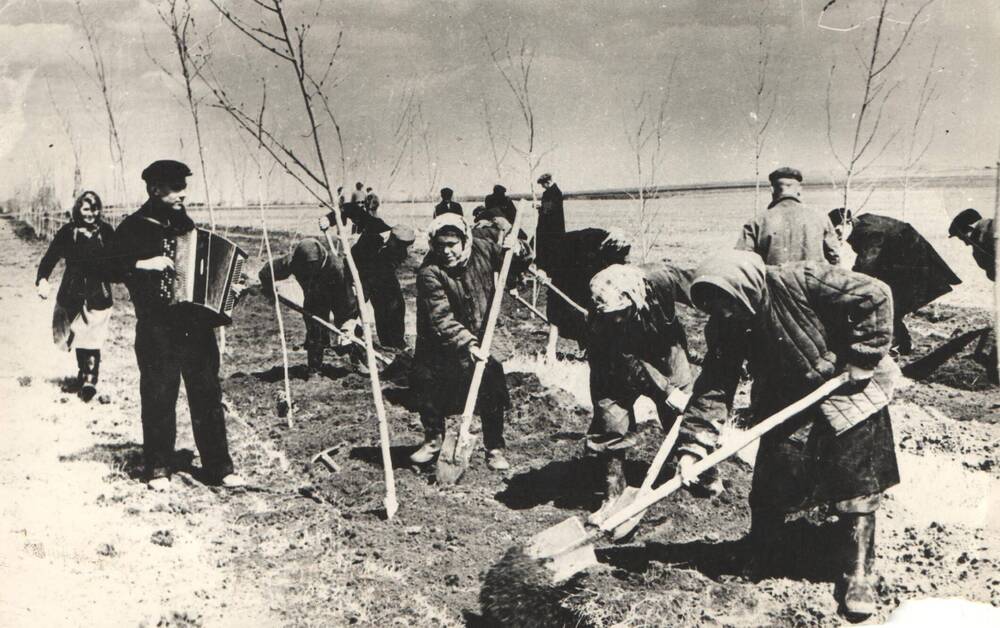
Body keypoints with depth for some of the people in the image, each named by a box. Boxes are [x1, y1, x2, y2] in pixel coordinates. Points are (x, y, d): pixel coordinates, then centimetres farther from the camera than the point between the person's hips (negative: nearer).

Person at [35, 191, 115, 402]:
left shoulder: (106, 232, 1)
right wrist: (42, 279, -19)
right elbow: (50, 257, -5)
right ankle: (86, 375, 24)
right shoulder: (67, 232, 0)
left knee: (92, 340, -8)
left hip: (98, 295, -1)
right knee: (79, 338, 10)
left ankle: (89, 380, -5)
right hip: (74, 294, 1)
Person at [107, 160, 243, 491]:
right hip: (157, 329, -4)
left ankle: (219, 467, 9)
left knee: (208, 395, 4)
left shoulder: (183, 222, 15)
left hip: (196, 324, 5)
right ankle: (158, 469, 13)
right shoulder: (133, 227, 0)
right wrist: (144, 264, -19)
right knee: (159, 399, 0)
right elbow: (110, 267, -8)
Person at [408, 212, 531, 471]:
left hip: (479, 339, 1)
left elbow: (521, 262, 7)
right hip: (439, 343, -1)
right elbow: (441, 318, -30)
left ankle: (495, 448, 8)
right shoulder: (429, 273, -21)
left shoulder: (482, 250, -9)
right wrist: (467, 344, -41)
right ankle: (434, 438, 24)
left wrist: (517, 248, -17)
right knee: (423, 379, -2)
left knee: (492, 385, -9)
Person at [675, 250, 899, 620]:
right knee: (769, 487, 3)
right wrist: (692, 446, -24)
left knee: (857, 487, -1)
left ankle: (859, 576, 15)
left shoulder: (801, 282, -29)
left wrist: (863, 359, -22)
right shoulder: (724, 328, -12)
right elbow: (712, 389, -14)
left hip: (848, 391, -4)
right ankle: (759, 564, 27)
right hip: (787, 405, 5)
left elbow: (875, 295, -25)